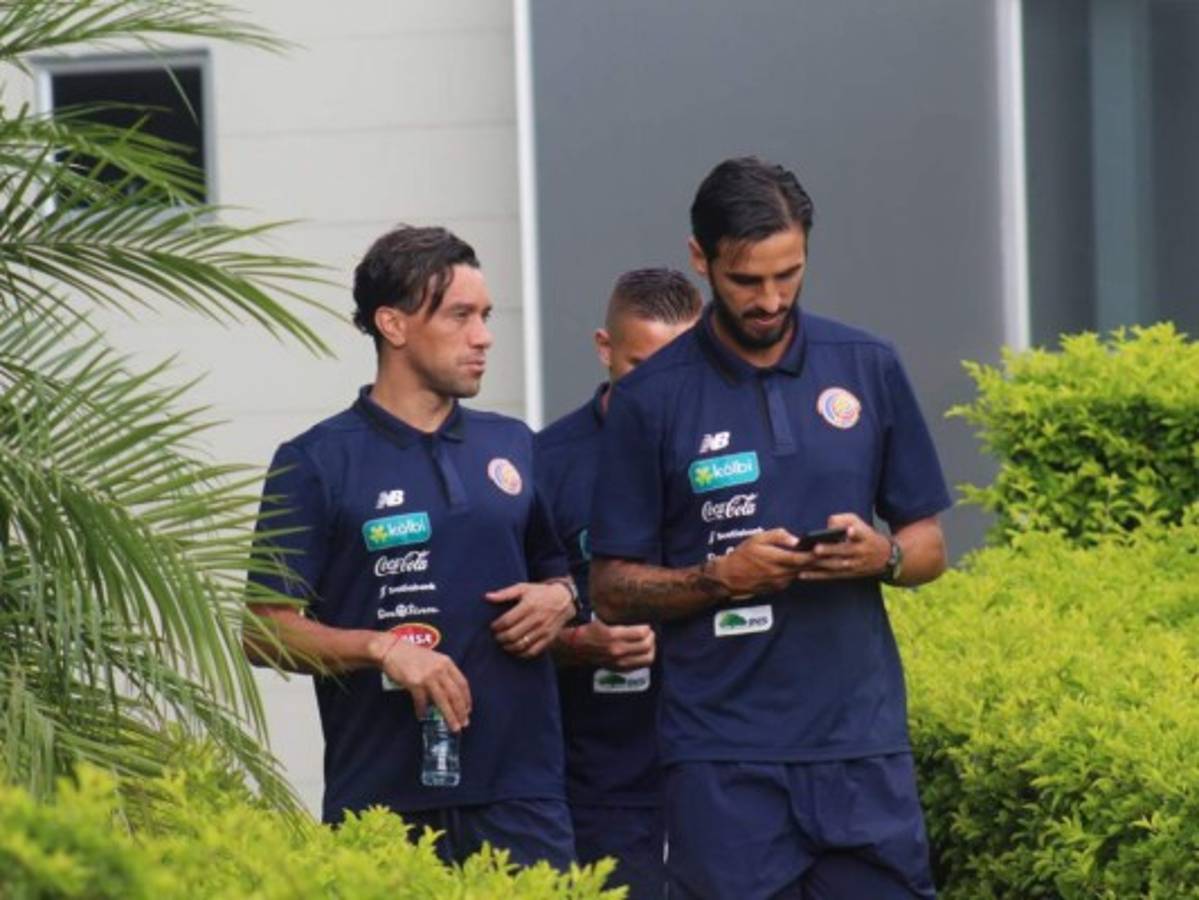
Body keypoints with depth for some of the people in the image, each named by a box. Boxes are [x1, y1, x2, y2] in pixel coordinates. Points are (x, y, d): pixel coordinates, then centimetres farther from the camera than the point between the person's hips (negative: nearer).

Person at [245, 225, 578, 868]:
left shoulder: (513, 446, 15)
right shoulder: (315, 464, 1)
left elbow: (556, 569, 27)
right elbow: (267, 629, -2)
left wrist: (559, 599, 4)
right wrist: (381, 648, -17)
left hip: (520, 784, 4)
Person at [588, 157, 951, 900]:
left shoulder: (870, 370, 8)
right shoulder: (652, 400, 0)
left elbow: (930, 546, 14)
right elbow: (613, 589, 3)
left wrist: (883, 555, -8)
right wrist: (723, 576, -14)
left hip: (863, 737, 2)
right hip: (724, 755, -2)